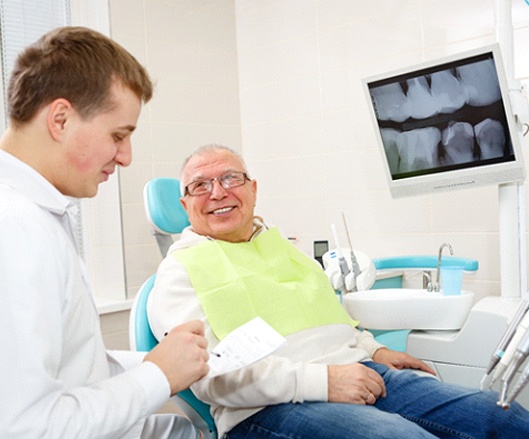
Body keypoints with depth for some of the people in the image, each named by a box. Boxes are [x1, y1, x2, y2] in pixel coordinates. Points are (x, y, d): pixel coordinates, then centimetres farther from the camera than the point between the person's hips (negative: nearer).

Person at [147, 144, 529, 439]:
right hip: (272, 406, -6)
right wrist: (321, 381, -18)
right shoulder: (180, 270, 2)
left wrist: (373, 350, 10)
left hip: (357, 372, 7)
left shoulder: (282, 245, 24)